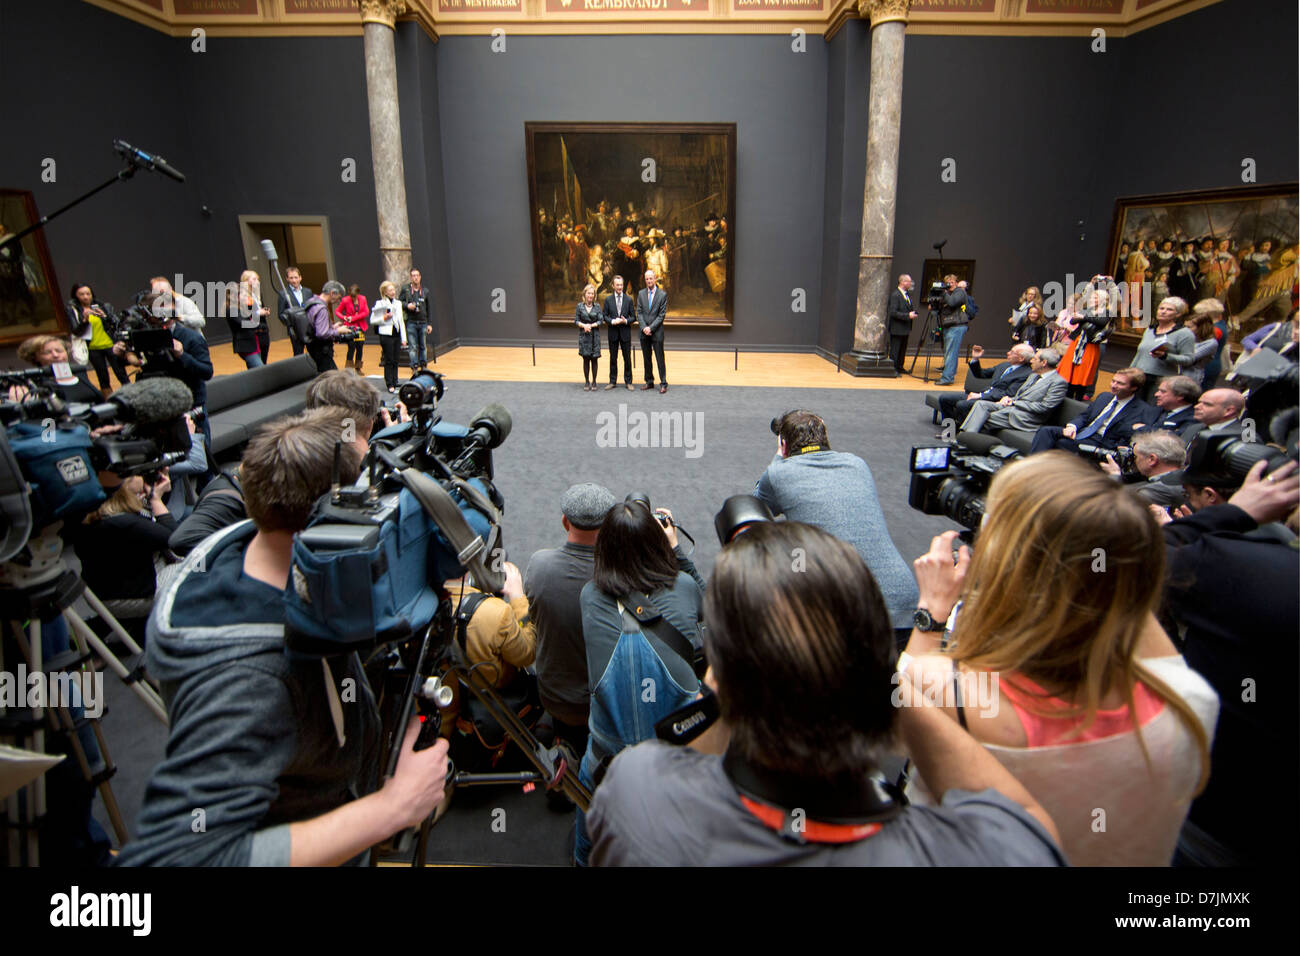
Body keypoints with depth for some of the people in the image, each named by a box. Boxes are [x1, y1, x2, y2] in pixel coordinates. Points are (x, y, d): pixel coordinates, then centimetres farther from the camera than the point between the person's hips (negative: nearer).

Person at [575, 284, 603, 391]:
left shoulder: (597, 306, 4)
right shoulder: (580, 306, 4)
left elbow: (600, 321, -1)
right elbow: (576, 321, 3)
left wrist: (591, 325, -16)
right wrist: (584, 325, -15)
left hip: (595, 335, 0)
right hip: (584, 335, 0)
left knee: (594, 359, 1)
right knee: (586, 359, 3)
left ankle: (594, 382, 9)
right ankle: (586, 382, 12)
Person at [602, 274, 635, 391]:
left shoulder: (629, 300, 3)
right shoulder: (608, 300, 4)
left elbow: (633, 317, 3)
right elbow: (605, 316, 3)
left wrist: (626, 321, -15)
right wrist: (612, 321, -15)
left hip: (625, 333, 0)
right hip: (613, 333, 0)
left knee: (627, 358, 4)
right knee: (613, 358, 7)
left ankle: (628, 382, 13)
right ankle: (612, 381, 17)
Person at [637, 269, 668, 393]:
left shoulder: (662, 294, -2)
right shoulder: (641, 293, 8)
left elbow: (662, 315, -6)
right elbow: (639, 312, 4)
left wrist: (651, 327, -14)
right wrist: (643, 327, -10)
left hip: (657, 331, -4)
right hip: (644, 332, 4)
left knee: (660, 358, -2)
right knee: (646, 358, 9)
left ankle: (663, 384, 4)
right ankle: (649, 382, 18)